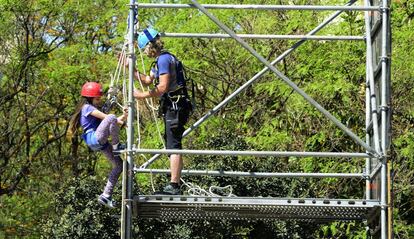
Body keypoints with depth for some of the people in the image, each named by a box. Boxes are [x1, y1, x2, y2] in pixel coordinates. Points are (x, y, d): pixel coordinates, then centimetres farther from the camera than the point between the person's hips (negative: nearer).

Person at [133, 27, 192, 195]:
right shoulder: (161, 59, 21)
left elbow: (163, 87, -20)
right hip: (172, 107, 11)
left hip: (174, 107, -11)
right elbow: (148, 80, 28)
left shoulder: (164, 59, -12)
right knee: (172, 145, 12)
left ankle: (174, 186, -17)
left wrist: (143, 95, -12)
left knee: (174, 146, -13)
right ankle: (175, 186, 15)